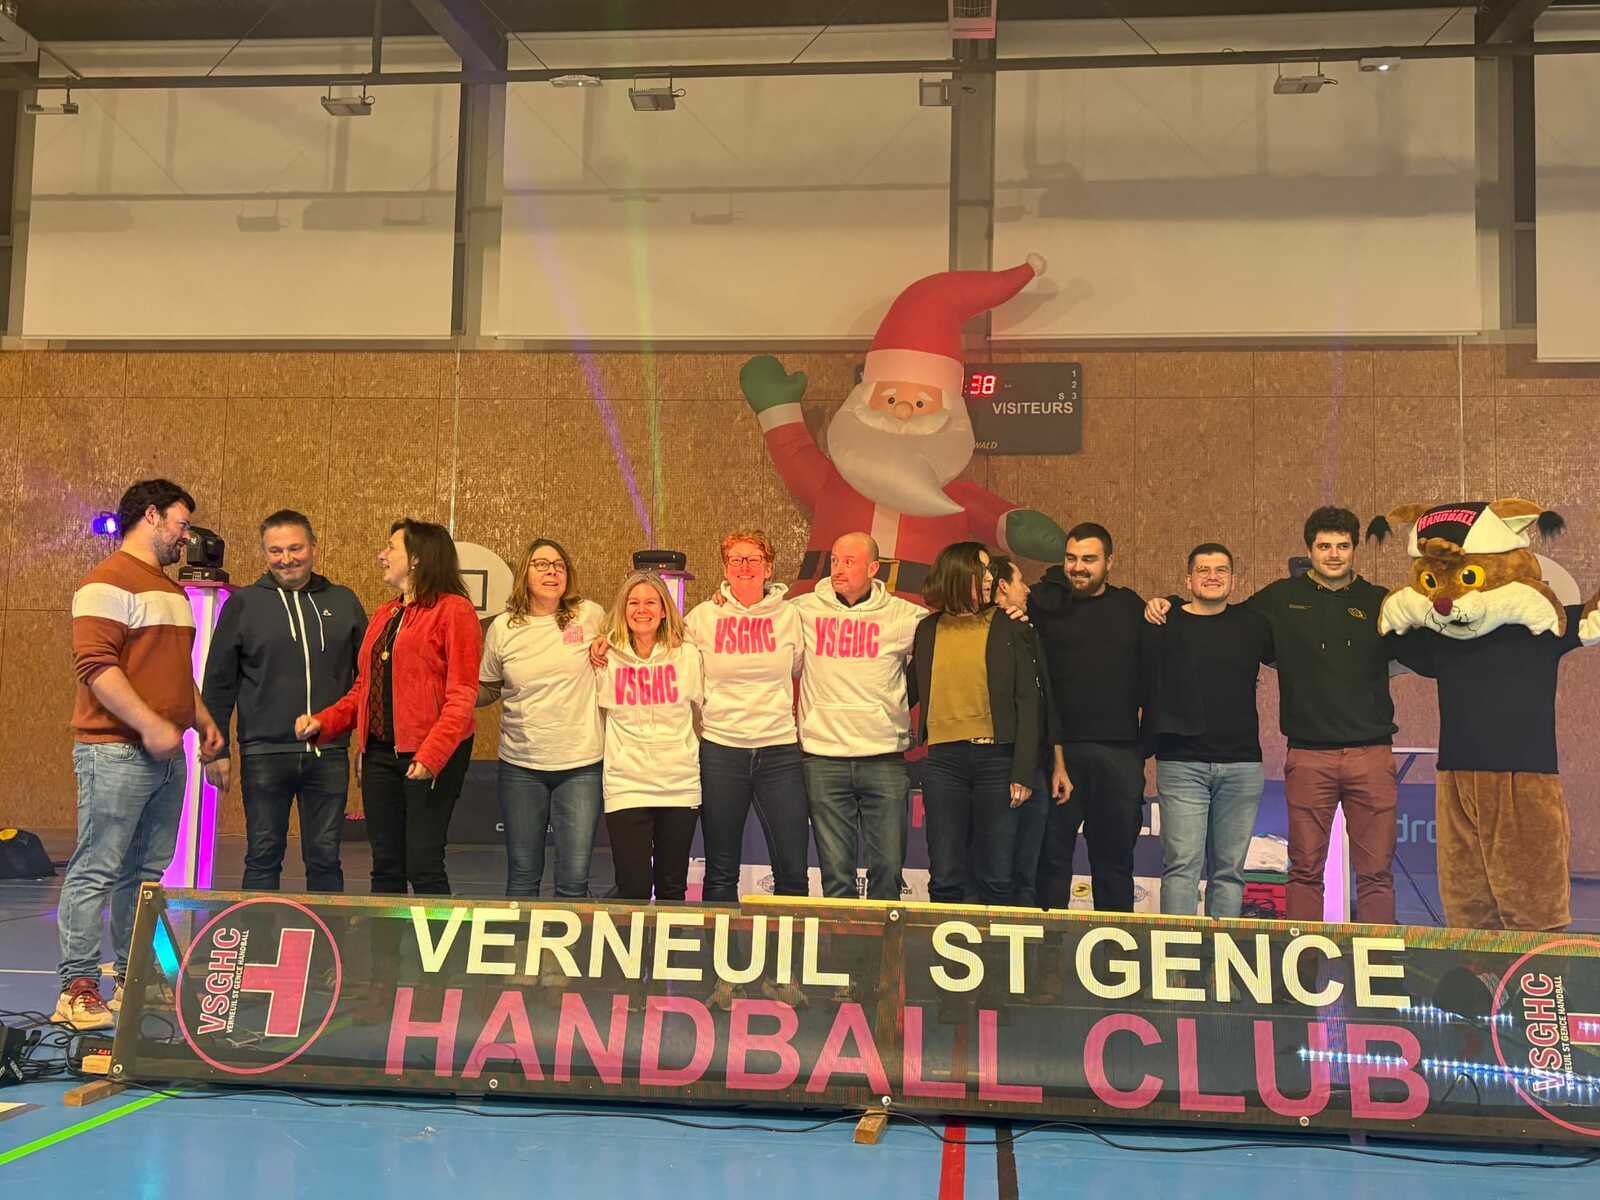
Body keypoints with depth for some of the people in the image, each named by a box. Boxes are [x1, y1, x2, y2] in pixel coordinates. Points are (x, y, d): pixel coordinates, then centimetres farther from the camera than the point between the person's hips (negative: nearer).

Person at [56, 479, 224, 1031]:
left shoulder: (172, 590, 21)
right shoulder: (110, 582, -9)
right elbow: (94, 665, -19)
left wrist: (202, 720, 17)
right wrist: (150, 726, -21)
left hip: (166, 754, 9)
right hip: (116, 752, -9)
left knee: (146, 872, 11)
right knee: (96, 871, -5)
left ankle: (133, 979, 18)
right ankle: (78, 988, 0)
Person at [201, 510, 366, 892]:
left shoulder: (343, 602, 8)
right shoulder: (243, 603, 4)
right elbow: (218, 684, 5)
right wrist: (216, 750, 1)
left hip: (329, 755, 1)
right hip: (264, 754, -1)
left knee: (325, 859, 8)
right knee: (263, 857, 6)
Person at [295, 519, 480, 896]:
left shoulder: (453, 610, -7)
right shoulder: (383, 615, 18)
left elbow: (462, 696, -13)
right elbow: (364, 688, 20)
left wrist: (431, 754, -23)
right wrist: (323, 722, 4)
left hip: (433, 756, -7)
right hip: (380, 752, 8)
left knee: (423, 868, -6)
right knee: (385, 866, 12)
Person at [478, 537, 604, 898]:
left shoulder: (591, 616, -1)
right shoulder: (503, 627, 3)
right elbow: (487, 690, 14)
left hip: (581, 764, -1)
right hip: (521, 765, 2)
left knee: (574, 879, -1)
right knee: (522, 876, 10)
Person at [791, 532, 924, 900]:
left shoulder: (904, 615, 4)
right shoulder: (803, 610, 5)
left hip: (885, 759, 0)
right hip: (823, 760, 0)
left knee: (888, 868, 2)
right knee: (835, 871, 3)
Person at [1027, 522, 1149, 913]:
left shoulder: (1131, 607, 12)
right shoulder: (1044, 603, 4)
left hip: (1119, 752, 2)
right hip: (1058, 748, -2)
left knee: (1115, 858, 10)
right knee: (1053, 854, 2)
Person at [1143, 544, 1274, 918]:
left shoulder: (1252, 624, 11)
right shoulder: (1164, 625, 4)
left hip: (1242, 765, 3)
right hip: (1181, 764, -3)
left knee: (1230, 869, 6)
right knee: (1181, 865, -8)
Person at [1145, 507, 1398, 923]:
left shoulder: (1378, 602, 10)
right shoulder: (1282, 598, 8)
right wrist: (1166, 606, 2)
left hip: (1372, 754, 1)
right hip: (1308, 756, -1)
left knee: (1376, 870, 2)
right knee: (1305, 869, 3)